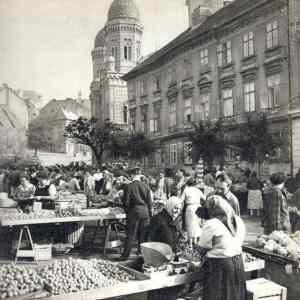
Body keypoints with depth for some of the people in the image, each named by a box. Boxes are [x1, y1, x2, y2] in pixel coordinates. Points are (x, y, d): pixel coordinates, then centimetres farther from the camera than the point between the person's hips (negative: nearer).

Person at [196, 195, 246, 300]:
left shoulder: (211, 224, -15)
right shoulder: (239, 221, 5)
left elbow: (201, 249, -9)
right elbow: (239, 243, 11)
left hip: (219, 266, -7)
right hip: (238, 264, 7)